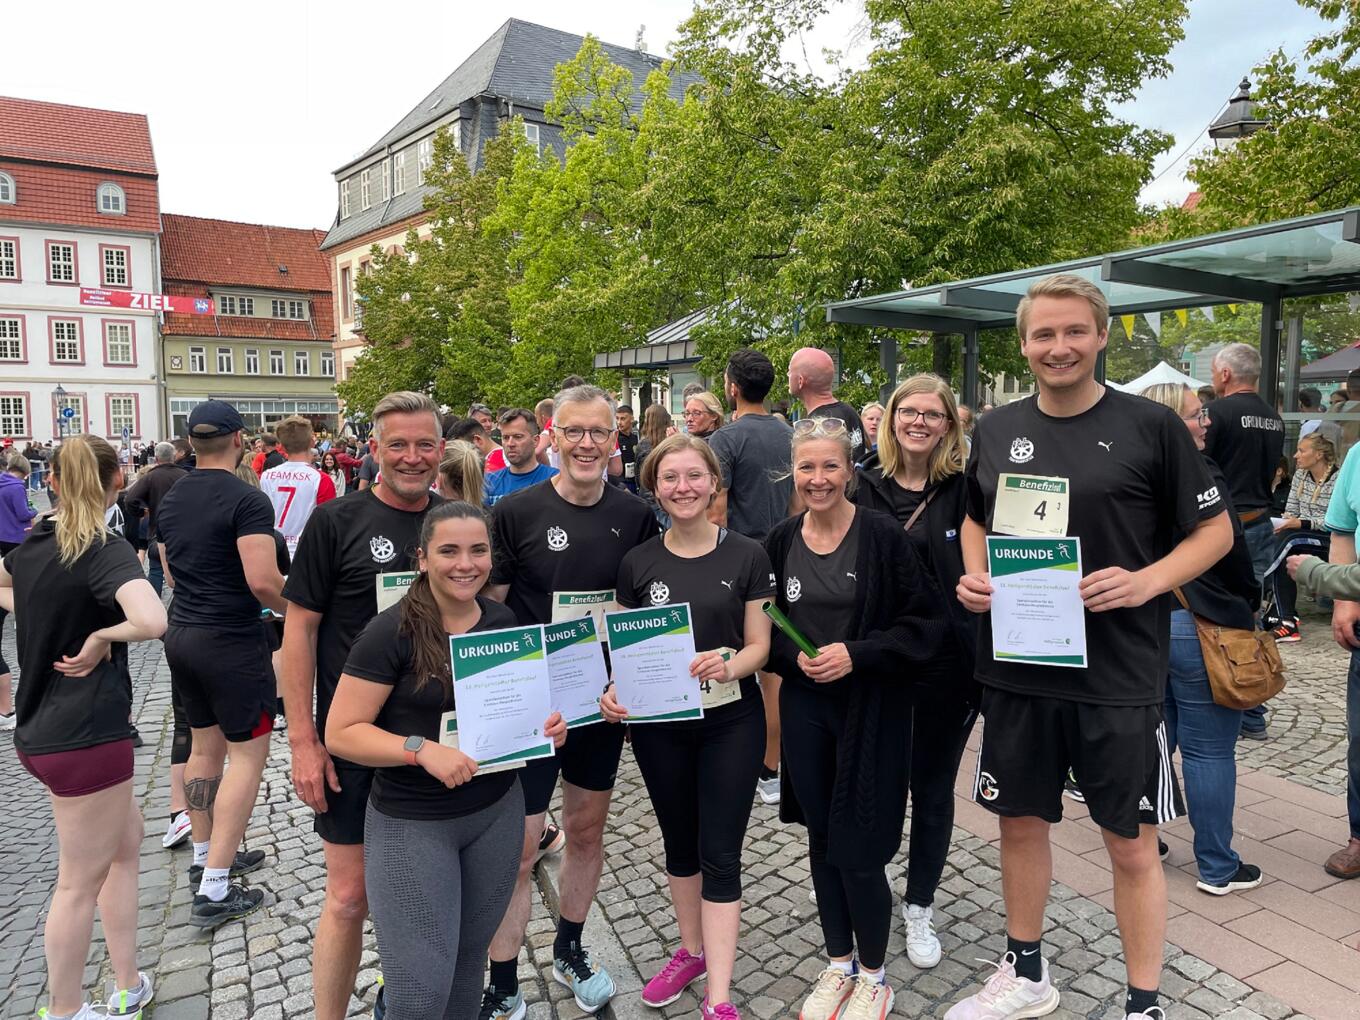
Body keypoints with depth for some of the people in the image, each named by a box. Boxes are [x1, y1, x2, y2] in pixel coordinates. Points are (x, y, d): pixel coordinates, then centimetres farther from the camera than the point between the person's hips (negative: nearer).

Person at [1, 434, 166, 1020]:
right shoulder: (108, 552, -19)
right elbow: (152, 621, -36)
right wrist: (99, 636, -19)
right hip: (86, 735, -8)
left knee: (127, 843, 22)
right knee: (81, 882, 9)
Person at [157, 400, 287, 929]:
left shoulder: (171, 499, 8)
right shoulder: (247, 499, -18)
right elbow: (263, 581, -26)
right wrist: (290, 608, -7)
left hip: (181, 633, 8)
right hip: (231, 641, -8)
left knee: (205, 746, 19)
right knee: (248, 753, 0)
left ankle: (205, 856, 32)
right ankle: (214, 891, 1)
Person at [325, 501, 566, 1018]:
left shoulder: (504, 621, 0)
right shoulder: (391, 632, -16)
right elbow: (341, 733, -15)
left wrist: (544, 724, -6)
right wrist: (423, 750, -27)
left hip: (498, 810, 5)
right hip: (411, 823, -5)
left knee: (471, 957, 17)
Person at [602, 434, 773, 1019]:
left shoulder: (746, 556, -6)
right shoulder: (637, 563, -2)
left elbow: (759, 645, -4)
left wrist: (730, 664, -25)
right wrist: (614, 690, -16)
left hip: (729, 721, -2)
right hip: (659, 724, 3)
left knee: (720, 853, 3)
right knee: (679, 844, 18)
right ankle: (693, 951, 41)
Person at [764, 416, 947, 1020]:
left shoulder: (883, 535, -12)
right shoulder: (782, 541, 2)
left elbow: (926, 624, -10)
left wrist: (856, 654, -19)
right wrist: (793, 656, -9)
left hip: (872, 709, -4)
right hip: (804, 706, 4)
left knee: (858, 850, 0)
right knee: (821, 841, 15)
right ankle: (838, 963, 35)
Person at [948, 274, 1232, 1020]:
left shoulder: (1150, 426, -6)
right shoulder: (996, 429, 5)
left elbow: (1215, 530, 0)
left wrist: (1147, 581, -18)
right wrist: (973, 577, -2)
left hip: (1118, 677, -3)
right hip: (1016, 670, 4)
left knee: (1131, 845, 8)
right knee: (1021, 821, 16)